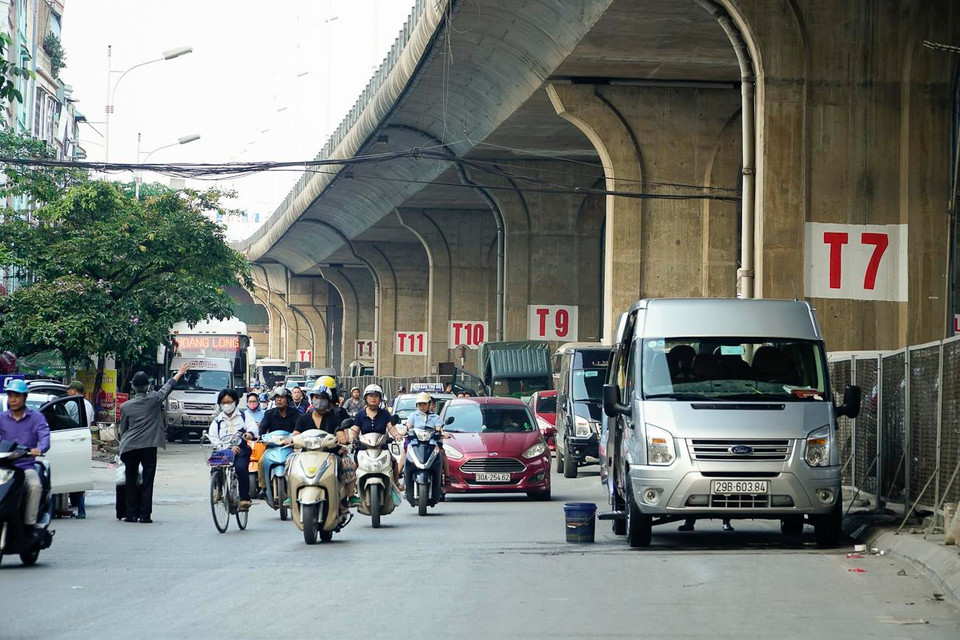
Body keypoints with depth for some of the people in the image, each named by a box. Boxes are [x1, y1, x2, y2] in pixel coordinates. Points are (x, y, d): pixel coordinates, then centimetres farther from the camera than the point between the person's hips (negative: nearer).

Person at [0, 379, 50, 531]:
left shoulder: (36, 417, 7)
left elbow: (45, 437, -8)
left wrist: (39, 449, -32)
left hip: (26, 466, -1)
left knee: (35, 485, -32)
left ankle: (30, 523, -24)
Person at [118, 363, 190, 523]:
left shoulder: (125, 406, 4)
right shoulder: (154, 399, 0)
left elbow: (123, 430, 12)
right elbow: (168, 386, 16)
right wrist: (180, 372, 31)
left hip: (129, 447, 2)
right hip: (149, 446, -2)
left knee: (130, 481, 10)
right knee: (147, 481, 1)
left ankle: (131, 514, 8)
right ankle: (145, 515, -3)